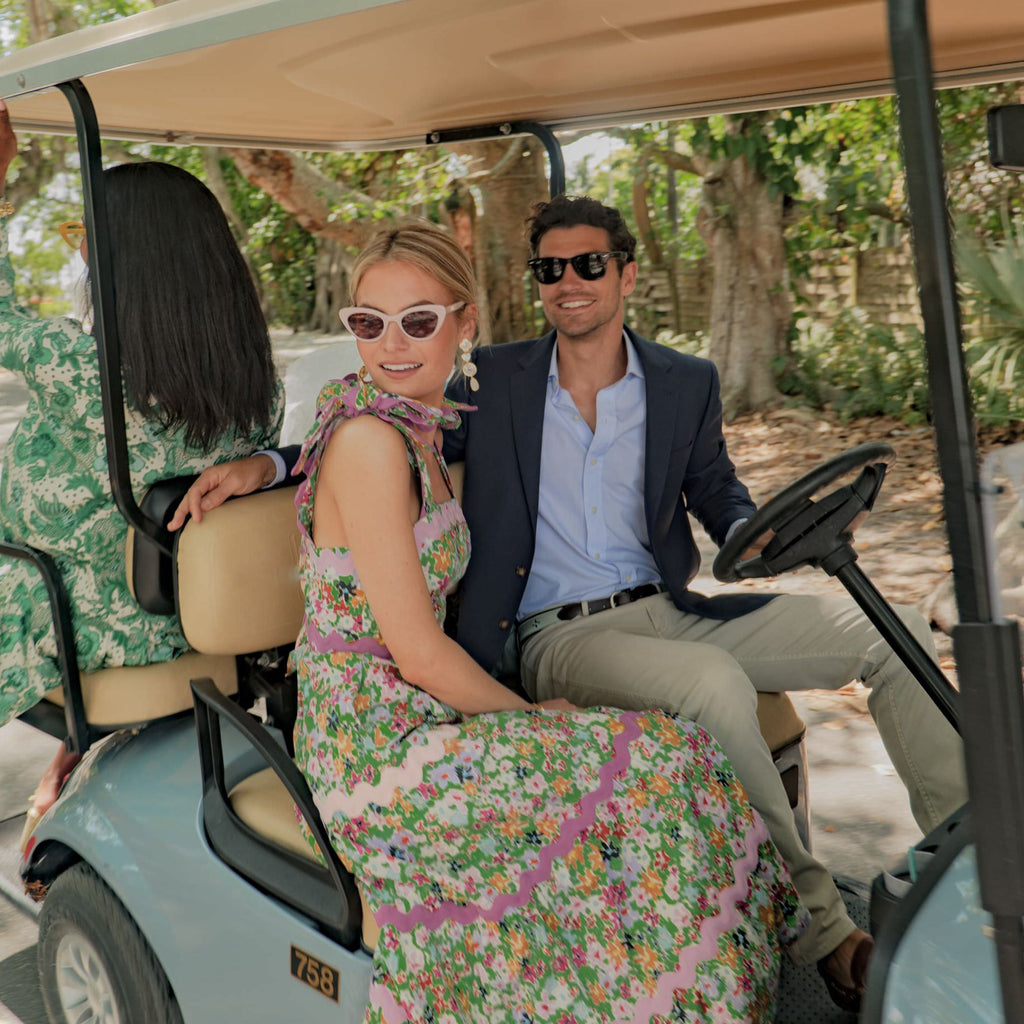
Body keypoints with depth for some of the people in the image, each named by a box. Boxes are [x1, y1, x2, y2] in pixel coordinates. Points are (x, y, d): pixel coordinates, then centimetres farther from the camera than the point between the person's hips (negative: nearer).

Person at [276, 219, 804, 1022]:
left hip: (412, 723, 8)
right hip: (377, 756, -8)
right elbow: (417, 653, -19)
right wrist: (529, 715, -6)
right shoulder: (368, 438, -19)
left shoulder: (416, 432, 10)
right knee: (655, 769, -11)